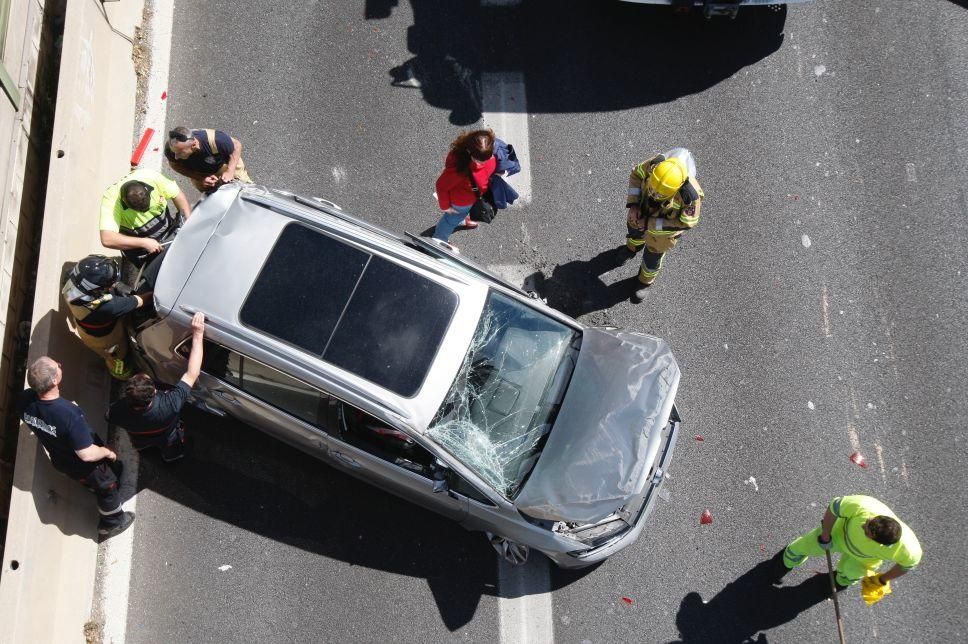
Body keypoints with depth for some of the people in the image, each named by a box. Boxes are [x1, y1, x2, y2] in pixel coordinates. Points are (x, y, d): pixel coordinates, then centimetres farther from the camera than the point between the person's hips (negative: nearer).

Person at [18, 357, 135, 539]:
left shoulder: (25, 400, -28)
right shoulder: (69, 414, -46)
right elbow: (87, 454, -35)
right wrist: (107, 452, -16)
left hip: (59, 460, 5)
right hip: (85, 466, -5)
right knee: (107, 488, 26)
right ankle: (112, 523, 50)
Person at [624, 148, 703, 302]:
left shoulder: (690, 194, -45)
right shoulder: (655, 164, -37)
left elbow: (687, 222, -29)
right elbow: (637, 174, -15)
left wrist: (651, 224, -29)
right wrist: (633, 204, -25)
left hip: (664, 227, -3)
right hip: (641, 211, 3)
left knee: (651, 258, 22)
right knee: (635, 231, 36)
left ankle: (646, 281, 57)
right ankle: (634, 246, 74)